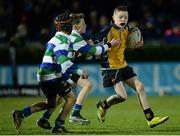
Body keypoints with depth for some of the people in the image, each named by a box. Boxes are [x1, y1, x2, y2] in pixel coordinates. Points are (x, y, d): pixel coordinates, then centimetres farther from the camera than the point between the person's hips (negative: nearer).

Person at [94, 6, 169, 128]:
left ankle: (151, 119, 5)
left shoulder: (126, 29, 5)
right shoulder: (109, 30, -18)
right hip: (110, 67, -8)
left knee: (140, 86, 1)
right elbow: (93, 41, -15)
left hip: (123, 65, 8)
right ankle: (103, 106, 15)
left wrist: (138, 44, 6)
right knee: (122, 96, -15)